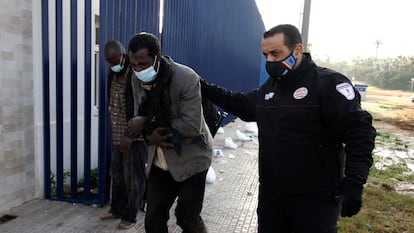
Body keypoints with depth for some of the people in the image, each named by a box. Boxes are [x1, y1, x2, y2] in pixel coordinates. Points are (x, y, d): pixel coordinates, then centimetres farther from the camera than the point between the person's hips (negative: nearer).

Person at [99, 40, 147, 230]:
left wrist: (130, 136, -22)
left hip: (135, 136, -8)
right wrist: (117, 134, 17)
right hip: (117, 135, 8)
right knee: (116, 174, 18)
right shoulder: (113, 74, 8)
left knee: (133, 177, 4)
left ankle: (130, 217, 19)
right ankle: (116, 209, 35)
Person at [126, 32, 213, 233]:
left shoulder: (187, 79, -21)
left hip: (190, 159, -5)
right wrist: (150, 137, -18)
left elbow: (192, 126, -26)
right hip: (159, 162, 6)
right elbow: (142, 117, 6)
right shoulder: (137, 80, -1)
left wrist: (148, 127, -19)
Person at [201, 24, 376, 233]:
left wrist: (354, 182, -27)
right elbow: (242, 104, 25)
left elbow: (359, 130, -18)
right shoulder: (269, 87, 10)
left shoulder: (328, 83, -13)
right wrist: (207, 89, 20)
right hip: (270, 194, 7)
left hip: (315, 199, -7)